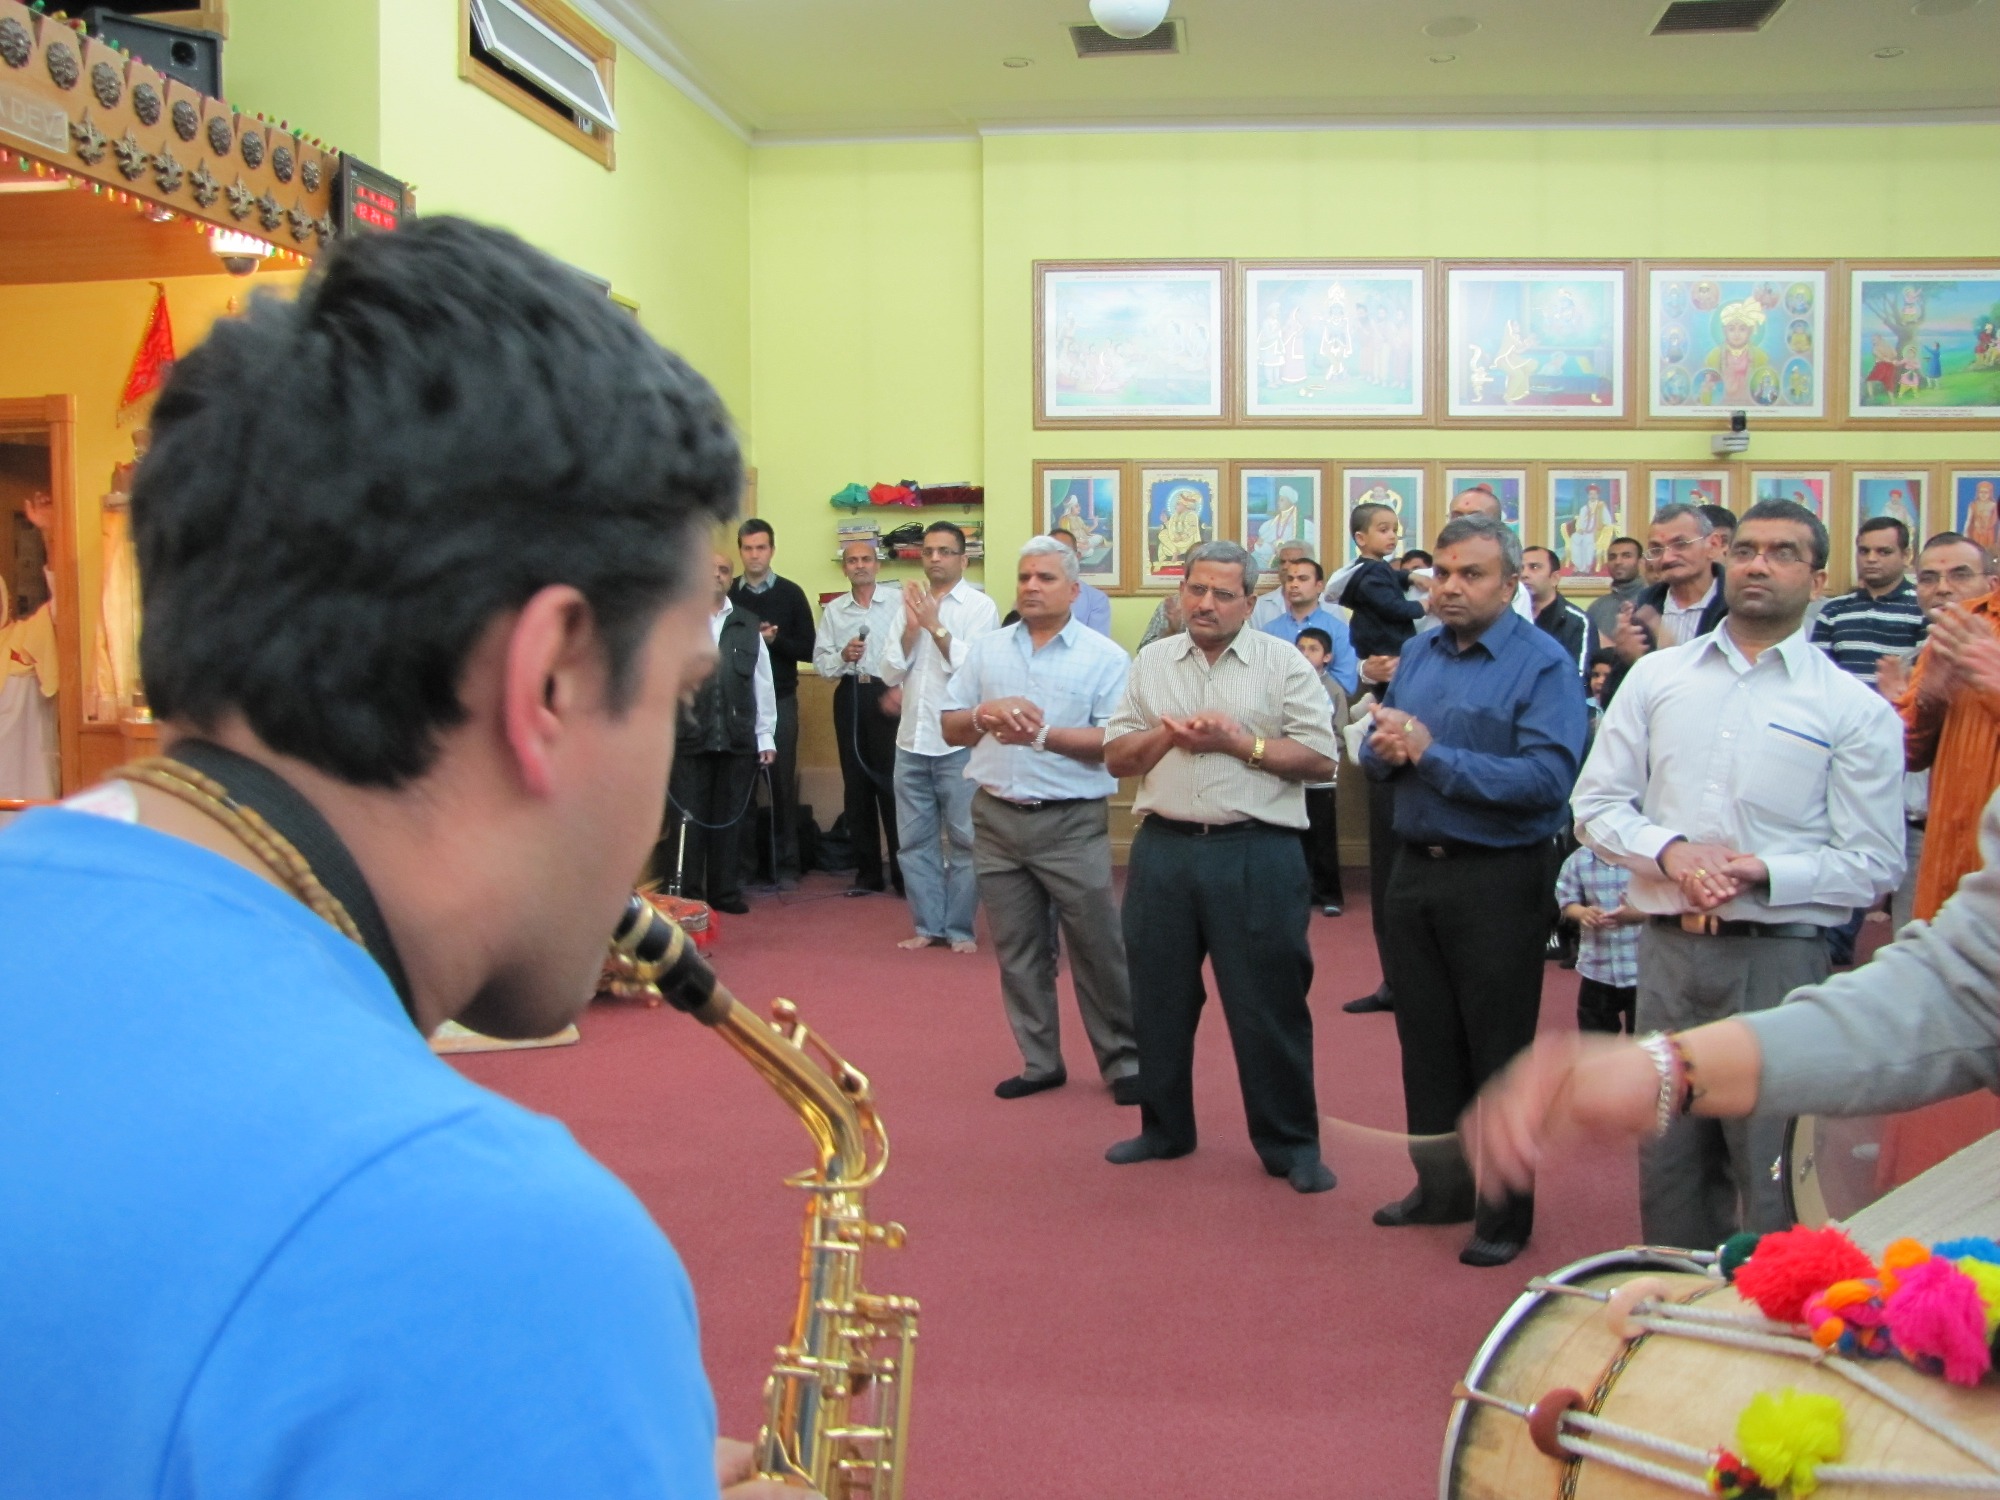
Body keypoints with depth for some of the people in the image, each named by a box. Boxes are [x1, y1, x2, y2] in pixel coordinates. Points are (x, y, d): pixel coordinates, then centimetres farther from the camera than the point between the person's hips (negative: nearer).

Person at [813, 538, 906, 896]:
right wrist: (842, 656, -11)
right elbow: (820, 661, 8)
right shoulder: (832, 610, 11)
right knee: (856, 783, 8)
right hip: (850, 696, 4)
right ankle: (867, 870, 18)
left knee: (892, 781, -5)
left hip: (888, 695, -4)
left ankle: (903, 870, 5)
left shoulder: (899, 601, -2)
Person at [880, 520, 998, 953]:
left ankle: (960, 928, 11)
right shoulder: (911, 603, 12)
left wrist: (936, 626, -15)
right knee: (915, 840, 8)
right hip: (912, 739, 5)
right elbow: (891, 673, 6)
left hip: (959, 742, -5)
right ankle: (927, 925, 17)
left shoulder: (980, 606, -3)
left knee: (963, 840, 2)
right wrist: (911, 628, -7)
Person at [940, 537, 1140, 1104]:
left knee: (1097, 946, 0)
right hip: (997, 817, 4)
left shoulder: (1103, 656, -2)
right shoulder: (986, 649, 11)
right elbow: (950, 728, 12)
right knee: (1017, 950, 10)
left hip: (1072, 822, -4)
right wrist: (985, 713, -8)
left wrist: (1042, 734, -17)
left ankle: (1123, 1061, 15)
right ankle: (1041, 1061, 22)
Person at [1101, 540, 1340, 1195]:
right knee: (1159, 999, 13)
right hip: (1163, 848, 4)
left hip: (1256, 853, -4)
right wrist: (1168, 733, -9)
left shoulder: (1284, 663, 0)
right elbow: (1115, 755, 10)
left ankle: (1291, 1143, 15)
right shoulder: (1152, 662, 11)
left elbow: (1320, 759, -5)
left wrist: (1239, 742, -14)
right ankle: (1164, 1129, 29)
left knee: (1269, 1004, 1)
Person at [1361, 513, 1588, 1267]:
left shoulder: (1542, 664, -11)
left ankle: (1505, 1211, 19)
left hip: (1498, 878, -6)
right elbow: (1374, 752, 11)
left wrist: (1432, 754, -23)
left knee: (1498, 1052, 5)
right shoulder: (1419, 655, 9)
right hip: (1415, 868, 6)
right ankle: (1441, 1187, 31)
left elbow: (1548, 776, -23)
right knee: (1427, 1039, 15)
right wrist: (1387, 749, -13)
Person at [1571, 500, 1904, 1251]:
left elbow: (1874, 864, -3)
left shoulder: (1856, 710, 0)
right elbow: (1597, 803, 6)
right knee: (1667, 1163, 15)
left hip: (1778, 959, -3)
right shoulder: (1656, 677, 8)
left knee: (1774, 1181, 3)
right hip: (1668, 950, 3)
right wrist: (1670, 851, -12)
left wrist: (1765, 872, -18)